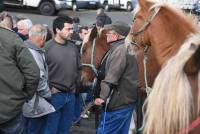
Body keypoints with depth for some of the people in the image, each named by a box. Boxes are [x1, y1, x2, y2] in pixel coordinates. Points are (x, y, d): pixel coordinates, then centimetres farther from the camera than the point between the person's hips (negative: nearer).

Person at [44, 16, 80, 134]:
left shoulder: (73, 47, 7)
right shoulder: (47, 47, -12)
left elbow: (78, 68, 17)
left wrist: (75, 86, 10)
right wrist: (49, 88, -10)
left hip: (71, 95, 6)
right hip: (55, 94, -6)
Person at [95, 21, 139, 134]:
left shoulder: (120, 50, -16)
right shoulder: (128, 48, 15)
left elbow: (111, 78, -25)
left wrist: (103, 96, -28)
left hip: (119, 101, -10)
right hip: (129, 99, 10)